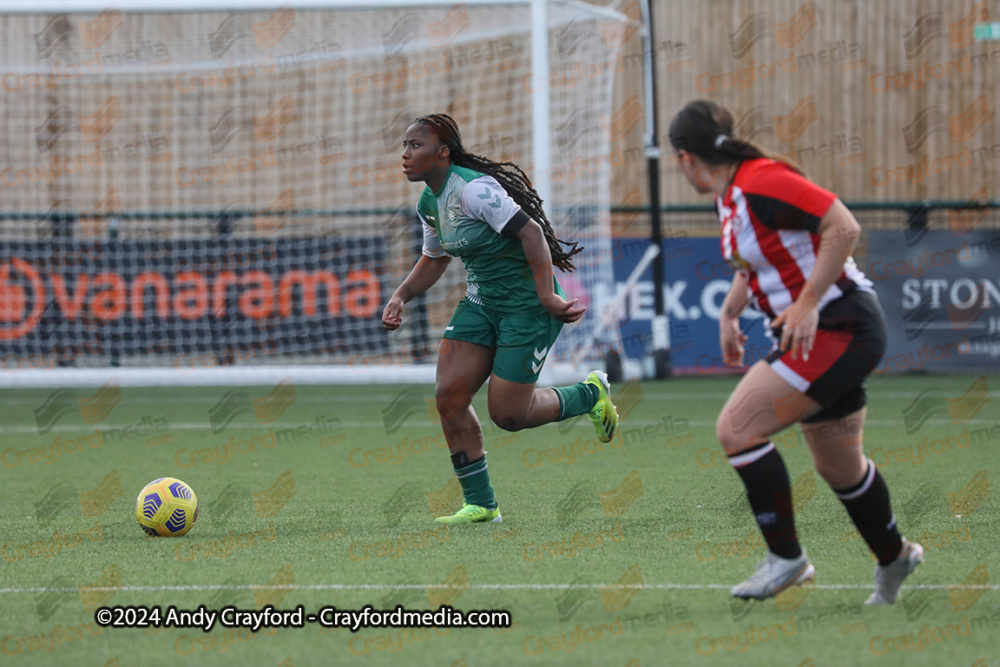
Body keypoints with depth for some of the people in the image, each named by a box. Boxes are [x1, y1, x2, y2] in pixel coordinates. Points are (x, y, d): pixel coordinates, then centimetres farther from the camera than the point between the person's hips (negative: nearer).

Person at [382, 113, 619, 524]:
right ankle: (480, 505, 5)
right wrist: (401, 297, 5)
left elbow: (531, 232, -26)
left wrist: (546, 297, -28)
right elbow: (433, 260, 21)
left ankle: (591, 394, 22)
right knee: (449, 397, -6)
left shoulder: (473, 190, -23)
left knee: (508, 414, -5)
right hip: (481, 302, 8)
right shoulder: (429, 204, 5)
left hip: (527, 303, -8)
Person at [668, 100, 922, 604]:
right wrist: (729, 312, 16)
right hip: (809, 334, 10)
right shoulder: (729, 195, 9)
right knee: (838, 467, 21)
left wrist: (808, 304, -25)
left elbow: (844, 227, -24)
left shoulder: (762, 184, -20)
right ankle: (893, 557, 42)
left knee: (736, 428, -17)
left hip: (839, 328, -10)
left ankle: (786, 557, -7)